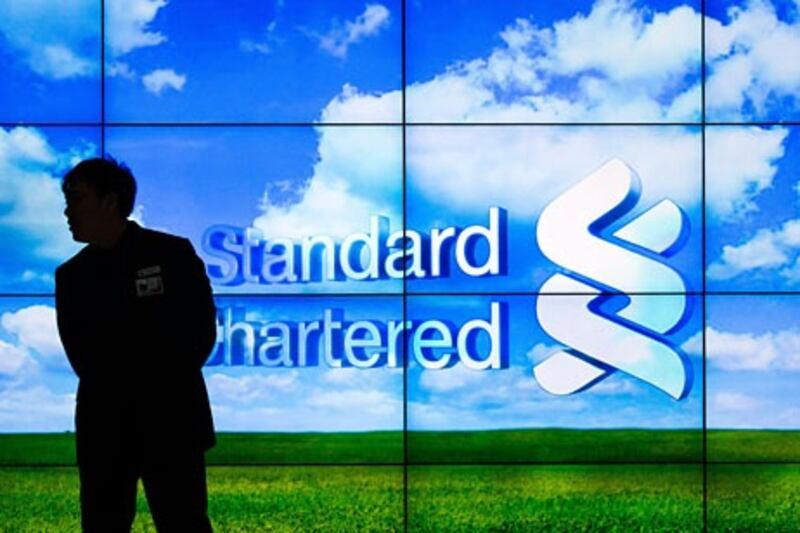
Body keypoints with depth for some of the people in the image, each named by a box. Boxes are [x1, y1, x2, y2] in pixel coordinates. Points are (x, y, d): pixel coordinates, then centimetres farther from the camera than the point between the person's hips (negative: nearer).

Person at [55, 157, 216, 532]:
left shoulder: (172, 254, 0)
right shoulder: (71, 275, 10)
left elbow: (202, 331, -1)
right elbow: (79, 353, 11)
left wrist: (161, 385, -3)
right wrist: (114, 390, -1)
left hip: (171, 417, -3)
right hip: (104, 423, 4)